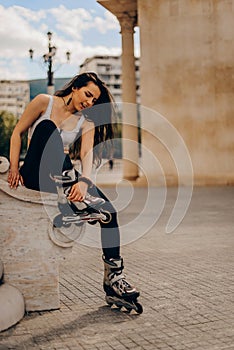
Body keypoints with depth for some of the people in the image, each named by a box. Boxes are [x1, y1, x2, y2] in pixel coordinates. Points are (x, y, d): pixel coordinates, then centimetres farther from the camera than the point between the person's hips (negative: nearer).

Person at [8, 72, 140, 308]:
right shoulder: (45, 102, 1)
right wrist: (14, 168, -10)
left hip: (63, 174, 3)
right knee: (47, 126, -29)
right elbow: (17, 133, 2)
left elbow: (87, 154, -10)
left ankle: (113, 275, -17)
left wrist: (84, 181, -31)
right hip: (36, 173, -3)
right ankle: (53, 194, -43)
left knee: (108, 208, -19)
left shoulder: (86, 122, 8)